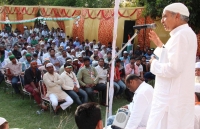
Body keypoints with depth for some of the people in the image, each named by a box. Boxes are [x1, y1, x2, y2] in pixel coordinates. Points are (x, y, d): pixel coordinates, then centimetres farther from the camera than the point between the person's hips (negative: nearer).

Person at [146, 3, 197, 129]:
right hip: (178, 96, 10)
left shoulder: (181, 35, -17)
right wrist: (160, 45, 18)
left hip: (171, 97, -10)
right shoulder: (187, 33, 15)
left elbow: (173, 68, -25)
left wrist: (154, 63, -9)